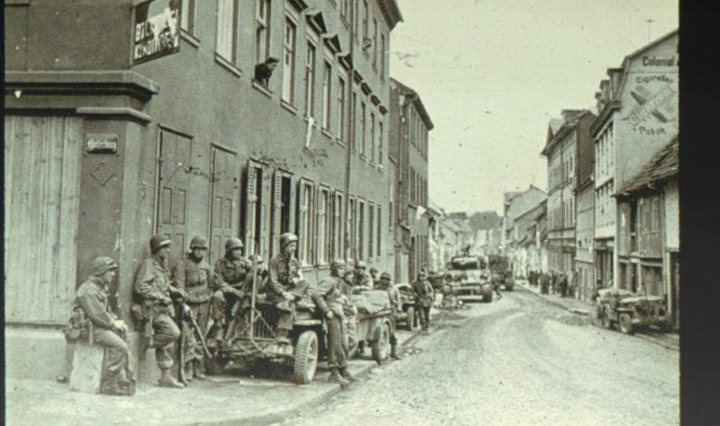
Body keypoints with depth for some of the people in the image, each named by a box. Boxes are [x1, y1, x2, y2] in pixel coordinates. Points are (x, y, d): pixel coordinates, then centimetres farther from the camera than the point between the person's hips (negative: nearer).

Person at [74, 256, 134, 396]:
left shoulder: (101, 288, 19)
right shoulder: (89, 290, -15)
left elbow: (107, 311, 24)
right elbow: (96, 314, -23)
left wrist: (116, 321, 6)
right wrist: (113, 323, -13)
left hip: (100, 326, 10)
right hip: (88, 329, -10)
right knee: (119, 346, -23)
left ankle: (123, 381, -3)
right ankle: (109, 384, -15)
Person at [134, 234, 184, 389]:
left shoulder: (161, 265, 18)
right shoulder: (148, 264, -9)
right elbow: (141, 287, -19)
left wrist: (174, 291, 12)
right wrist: (161, 297, -19)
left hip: (163, 309, 9)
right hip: (153, 308, -9)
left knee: (165, 344, 8)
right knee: (173, 332, -25)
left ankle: (165, 377, 13)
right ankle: (150, 340, -2)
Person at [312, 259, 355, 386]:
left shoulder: (338, 282, 19)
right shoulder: (329, 281, -12)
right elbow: (316, 295, -24)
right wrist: (327, 311, -23)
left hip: (339, 316, 10)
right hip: (332, 317, -10)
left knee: (343, 346, 14)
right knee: (335, 346, -8)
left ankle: (344, 372, 24)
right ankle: (334, 374, -3)